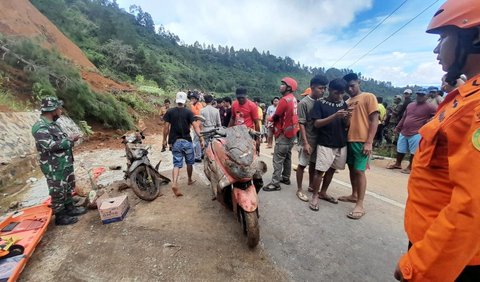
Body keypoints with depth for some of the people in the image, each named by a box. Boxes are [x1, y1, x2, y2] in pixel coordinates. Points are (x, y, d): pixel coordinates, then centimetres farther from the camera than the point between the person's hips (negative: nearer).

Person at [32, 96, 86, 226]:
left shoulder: (53, 124, 9)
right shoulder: (40, 127, -20)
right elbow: (51, 145, -30)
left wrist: (70, 139, -3)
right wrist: (70, 140, -20)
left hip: (65, 164, 9)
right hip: (54, 168, -9)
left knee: (68, 188, 20)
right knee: (58, 192, 4)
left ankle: (70, 208, 36)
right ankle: (60, 217, 19)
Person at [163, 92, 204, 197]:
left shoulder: (170, 112, 1)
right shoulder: (188, 112, -5)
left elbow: (166, 127, -1)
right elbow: (195, 126, -13)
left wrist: (165, 139, 8)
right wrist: (201, 138, -14)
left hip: (175, 141, 1)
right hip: (187, 141, -1)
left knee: (177, 163, 3)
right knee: (189, 162, 17)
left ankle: (174, 183, -15)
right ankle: (190, 180, 34)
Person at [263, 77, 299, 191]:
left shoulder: (284, 100, -18)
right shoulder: (293, 99, 11)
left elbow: (276, 116, -14)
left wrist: (271, 120, 7)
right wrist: (275, 121, 5)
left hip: (284, 133, -10)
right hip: (292, 132, 10)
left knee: (278, 159, -6)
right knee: (287, 156, 17)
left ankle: (275, 183, -1)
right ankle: (285, 178, 29)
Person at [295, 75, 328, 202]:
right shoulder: (304, 103, -13)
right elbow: (301, 124, -15)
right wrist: (306, 143, -18)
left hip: (318, 139, 6)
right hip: (307, 140, -6)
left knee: (313, 163, 17)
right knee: (302, 165, 4)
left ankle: (311, 185, 34)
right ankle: (299, 190, 17)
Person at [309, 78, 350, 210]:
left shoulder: (343, 104, 9)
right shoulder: (320, 103, -4)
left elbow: (346, 126, 9)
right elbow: (317, 124, -13)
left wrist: (347, 118, -13)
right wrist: (334, 116, -24)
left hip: (341, 144, 6)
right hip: (325, 144, -5)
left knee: (332, 169, 13)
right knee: (320, 170, -8)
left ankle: (323, 193, 29)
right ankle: (315, 196, 9)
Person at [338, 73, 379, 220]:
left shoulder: (368, 97, -2)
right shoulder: (348, 102, 15)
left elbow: (374, 120, -9)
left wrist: (369, 142, -15)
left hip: (362, 141, -6)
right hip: (349, 140, 6)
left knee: (359, 171, -6)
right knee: (352, 169, 14)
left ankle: (360, 205, 2)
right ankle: (354, 195, 29)